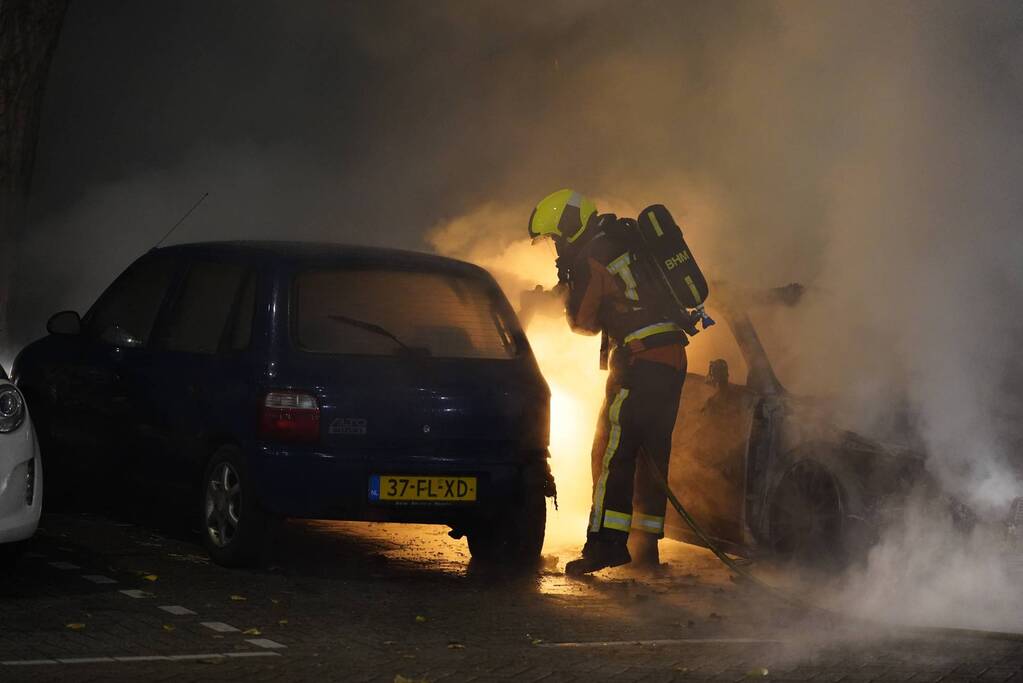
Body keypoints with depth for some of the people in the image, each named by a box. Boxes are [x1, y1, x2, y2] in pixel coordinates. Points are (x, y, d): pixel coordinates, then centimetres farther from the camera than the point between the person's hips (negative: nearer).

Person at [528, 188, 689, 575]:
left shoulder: (590, 262, -8)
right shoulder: (629, 240, 17)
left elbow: (584, 322, 0)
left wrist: (567, 285, 15)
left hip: (639, 361, -9)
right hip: (674, 360, 9)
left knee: (612, 454, -7)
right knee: (652, 454, 11)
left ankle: (606, 543, -13)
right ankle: (645, 547, 13)